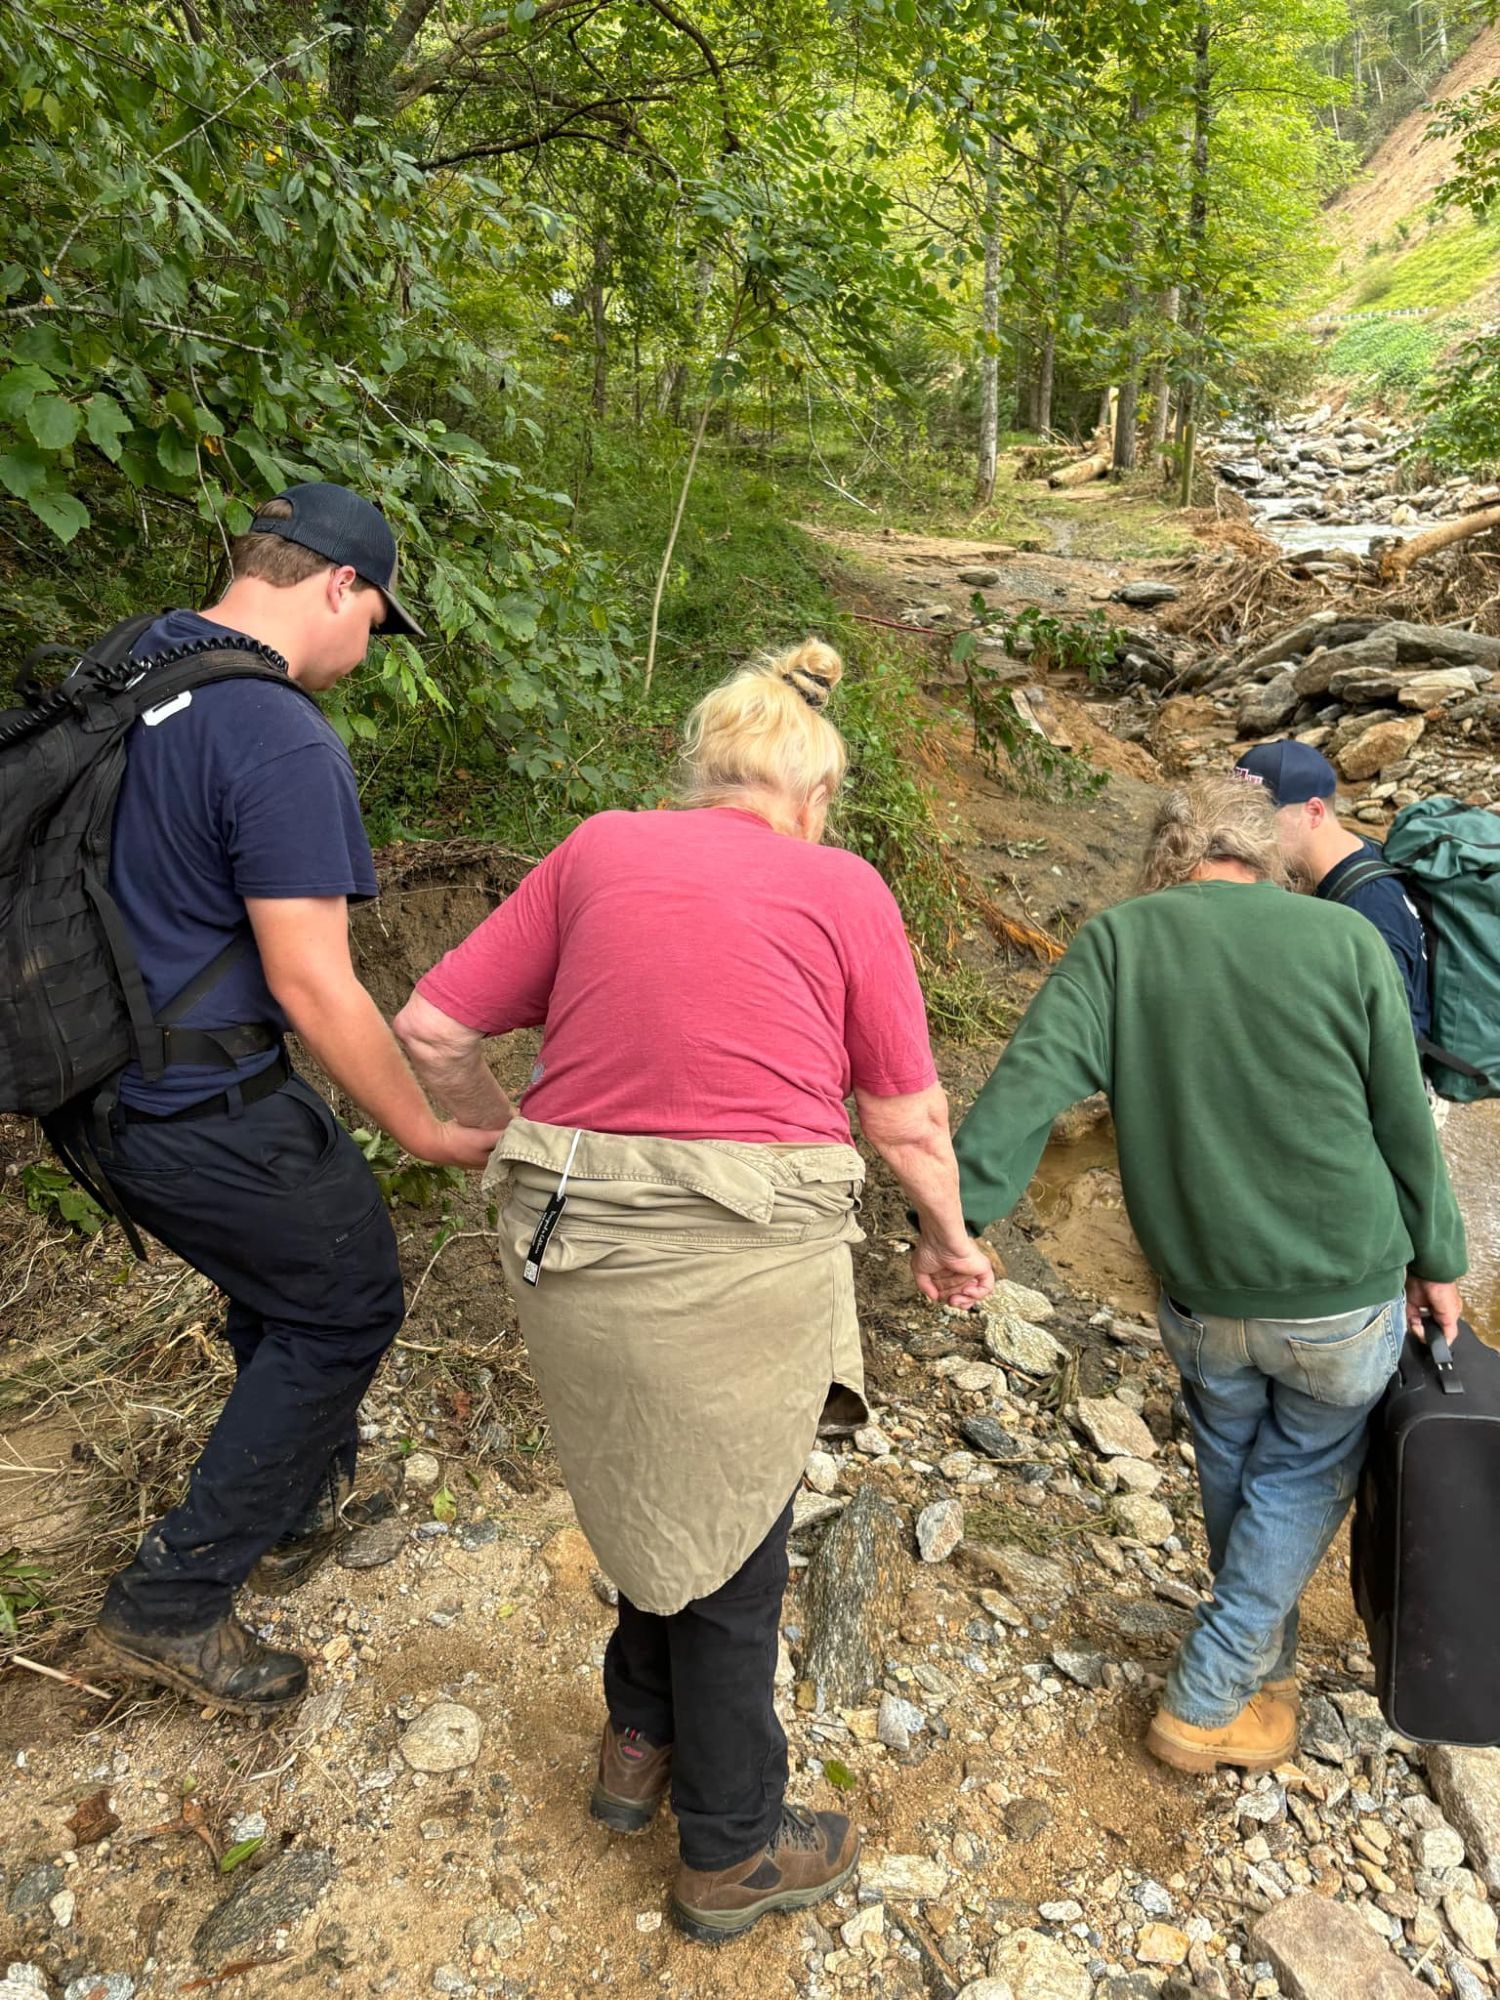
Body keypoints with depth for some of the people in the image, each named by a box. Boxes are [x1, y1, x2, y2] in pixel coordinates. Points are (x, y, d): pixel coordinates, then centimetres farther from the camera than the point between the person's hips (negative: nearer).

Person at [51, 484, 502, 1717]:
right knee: (346, 1302, 10)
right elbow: (311, 985, -24)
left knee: (280, 1281, 27)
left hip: (97, 1089, 9)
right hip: (203, 1109, -9)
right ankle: (175, 1600, 16)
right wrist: (431, 1134, -13)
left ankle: (298, 1507, 46)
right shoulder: (282, 741, -23)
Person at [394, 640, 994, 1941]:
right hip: (745, 1259, -3)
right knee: (728, 1538, 17)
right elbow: (909, 1124, 1)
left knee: (667, 1488, 28)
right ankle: (734, 1852, 37)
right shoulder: (843, 888, 0)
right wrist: (952, 1244, 18)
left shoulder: (597, 850, 6)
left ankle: (642, 1743, 46)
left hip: (575, 1236, 4)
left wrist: (504, 1126, 22)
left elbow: (433, 1029, 5)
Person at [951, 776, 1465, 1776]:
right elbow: (1404, 1123, -2)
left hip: (1202, 1299, 2)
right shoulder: (1347, 941, -9)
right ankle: (1211, 1701, 25)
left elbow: (1030, 1080, -22)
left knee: (1232, 1466, 26)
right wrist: (1436, 1258, 11)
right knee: (1304, 1477, 20)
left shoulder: (1117, 942, -9)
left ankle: (1265, 1662, 47)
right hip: (1344, 1294, -1)